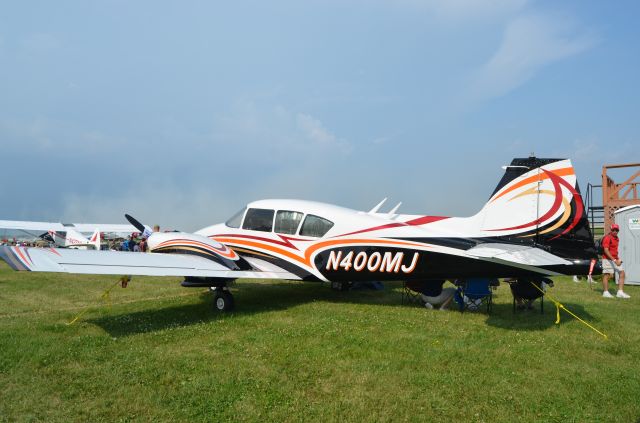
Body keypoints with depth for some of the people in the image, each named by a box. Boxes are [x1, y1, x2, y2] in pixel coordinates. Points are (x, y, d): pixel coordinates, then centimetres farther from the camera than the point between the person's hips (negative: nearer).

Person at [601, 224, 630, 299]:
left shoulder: (617, 238, 15)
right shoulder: (607, 238, -14)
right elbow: (606, 250, -21)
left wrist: (618, 259, 15)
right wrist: (614, 260, -26)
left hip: (615, 259, 9)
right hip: (607, 259, -9)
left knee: (622, 273, 3)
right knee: (607, 275, -3)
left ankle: (620, 292, 6)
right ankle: (605, 292, 4)